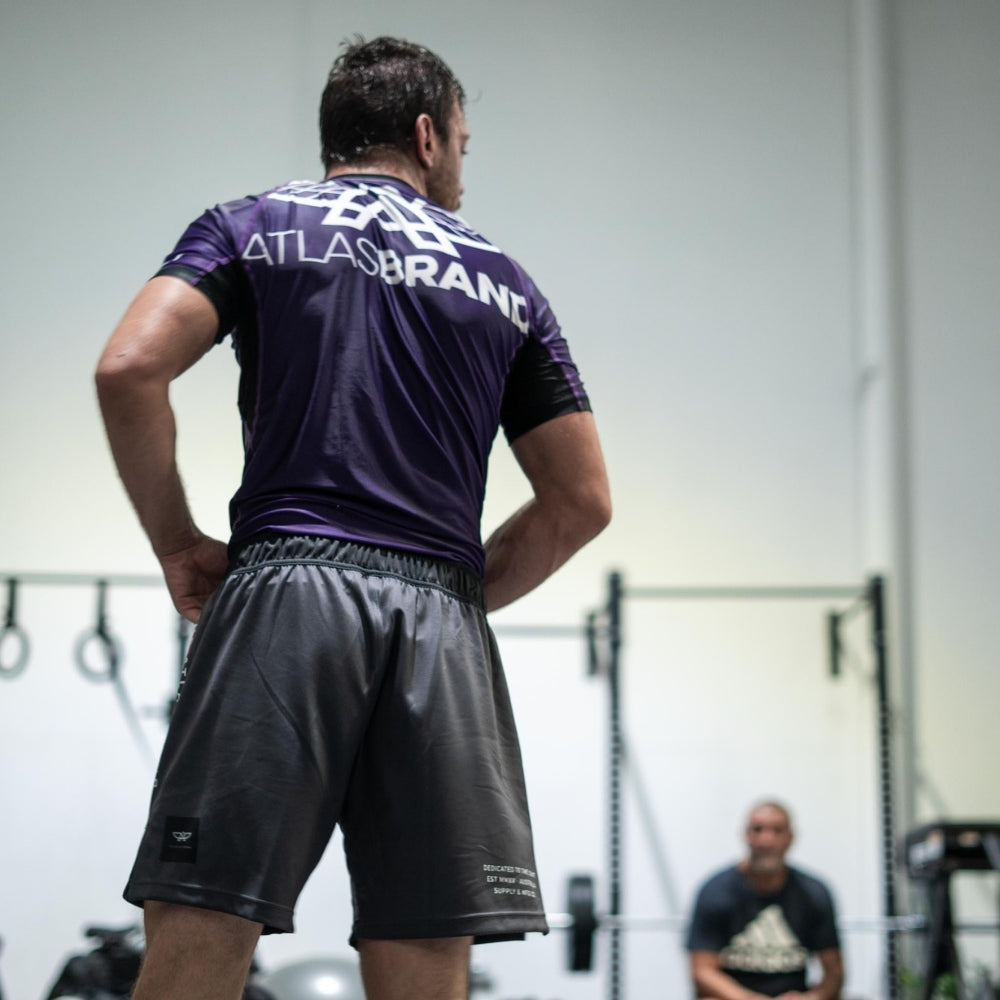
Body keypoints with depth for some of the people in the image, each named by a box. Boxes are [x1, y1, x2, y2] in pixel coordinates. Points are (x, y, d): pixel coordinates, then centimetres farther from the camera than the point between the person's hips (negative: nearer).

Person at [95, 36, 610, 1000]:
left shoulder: (252, 224, 14)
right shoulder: (503, 281, 19)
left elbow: (129, 367, -4)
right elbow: (582, 500, 15)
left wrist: (178, 544, 6)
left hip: (286, 586, -2)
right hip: (440, 623, 2)